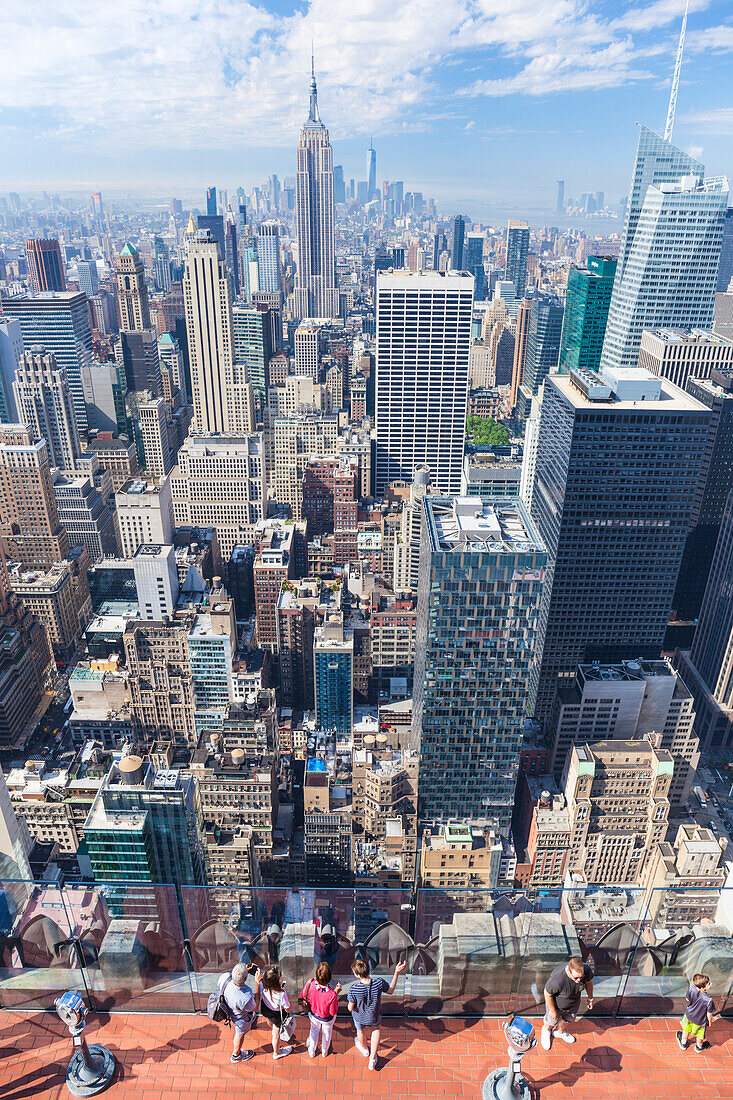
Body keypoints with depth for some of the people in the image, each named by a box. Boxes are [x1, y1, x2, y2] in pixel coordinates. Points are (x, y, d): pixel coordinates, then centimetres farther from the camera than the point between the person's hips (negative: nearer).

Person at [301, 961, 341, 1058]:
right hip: (327, 1019, -2)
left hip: (313, 1014, 2)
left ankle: (312, 1051, 61)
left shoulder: (310, 983, -37)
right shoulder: (332, 995, -44)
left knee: (314, 1031, 35)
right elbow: (333, 1012, -24)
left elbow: (303, 997, -15)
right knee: (327, 1033, 33)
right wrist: (336, 993, -20)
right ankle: (324, 1052, 61)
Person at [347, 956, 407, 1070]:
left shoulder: (353, 989, -39)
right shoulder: (379, 983, -35)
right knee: (376, 1028, 37)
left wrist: (348, 1002, -2)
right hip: (374, 1017, 1)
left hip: (359, 1017, -1)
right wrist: (397, 973, -13)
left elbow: (350, 1008, -22)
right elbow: (390, 991, -13)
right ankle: (372, 1059, 45)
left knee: (360, 1031, 35)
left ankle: (365, 1049, 64)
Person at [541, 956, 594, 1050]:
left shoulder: (586, 970, -33)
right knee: (552, 1021, 26)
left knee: (568, 1019, 31)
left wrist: (590, 998, 6)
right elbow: (547, 994, -29)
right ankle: (546, 1030, 61)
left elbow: (589, 982, -8)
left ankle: (559, 1031, 63)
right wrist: (552, 1010, -15)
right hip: (556, 1004, -3)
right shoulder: (557, 979, -47)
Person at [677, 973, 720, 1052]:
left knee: (686, 1031, 32)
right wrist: (710, 1022, -2)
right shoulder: (709, 1000, -39)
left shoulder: (692, 988, -31)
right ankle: (699, 1047, 57)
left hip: (689, 1015, 3)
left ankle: (683, 1044, 56)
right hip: (700, 1020, -3)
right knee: (699, 1035, 30)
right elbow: (709, 1014, -22)